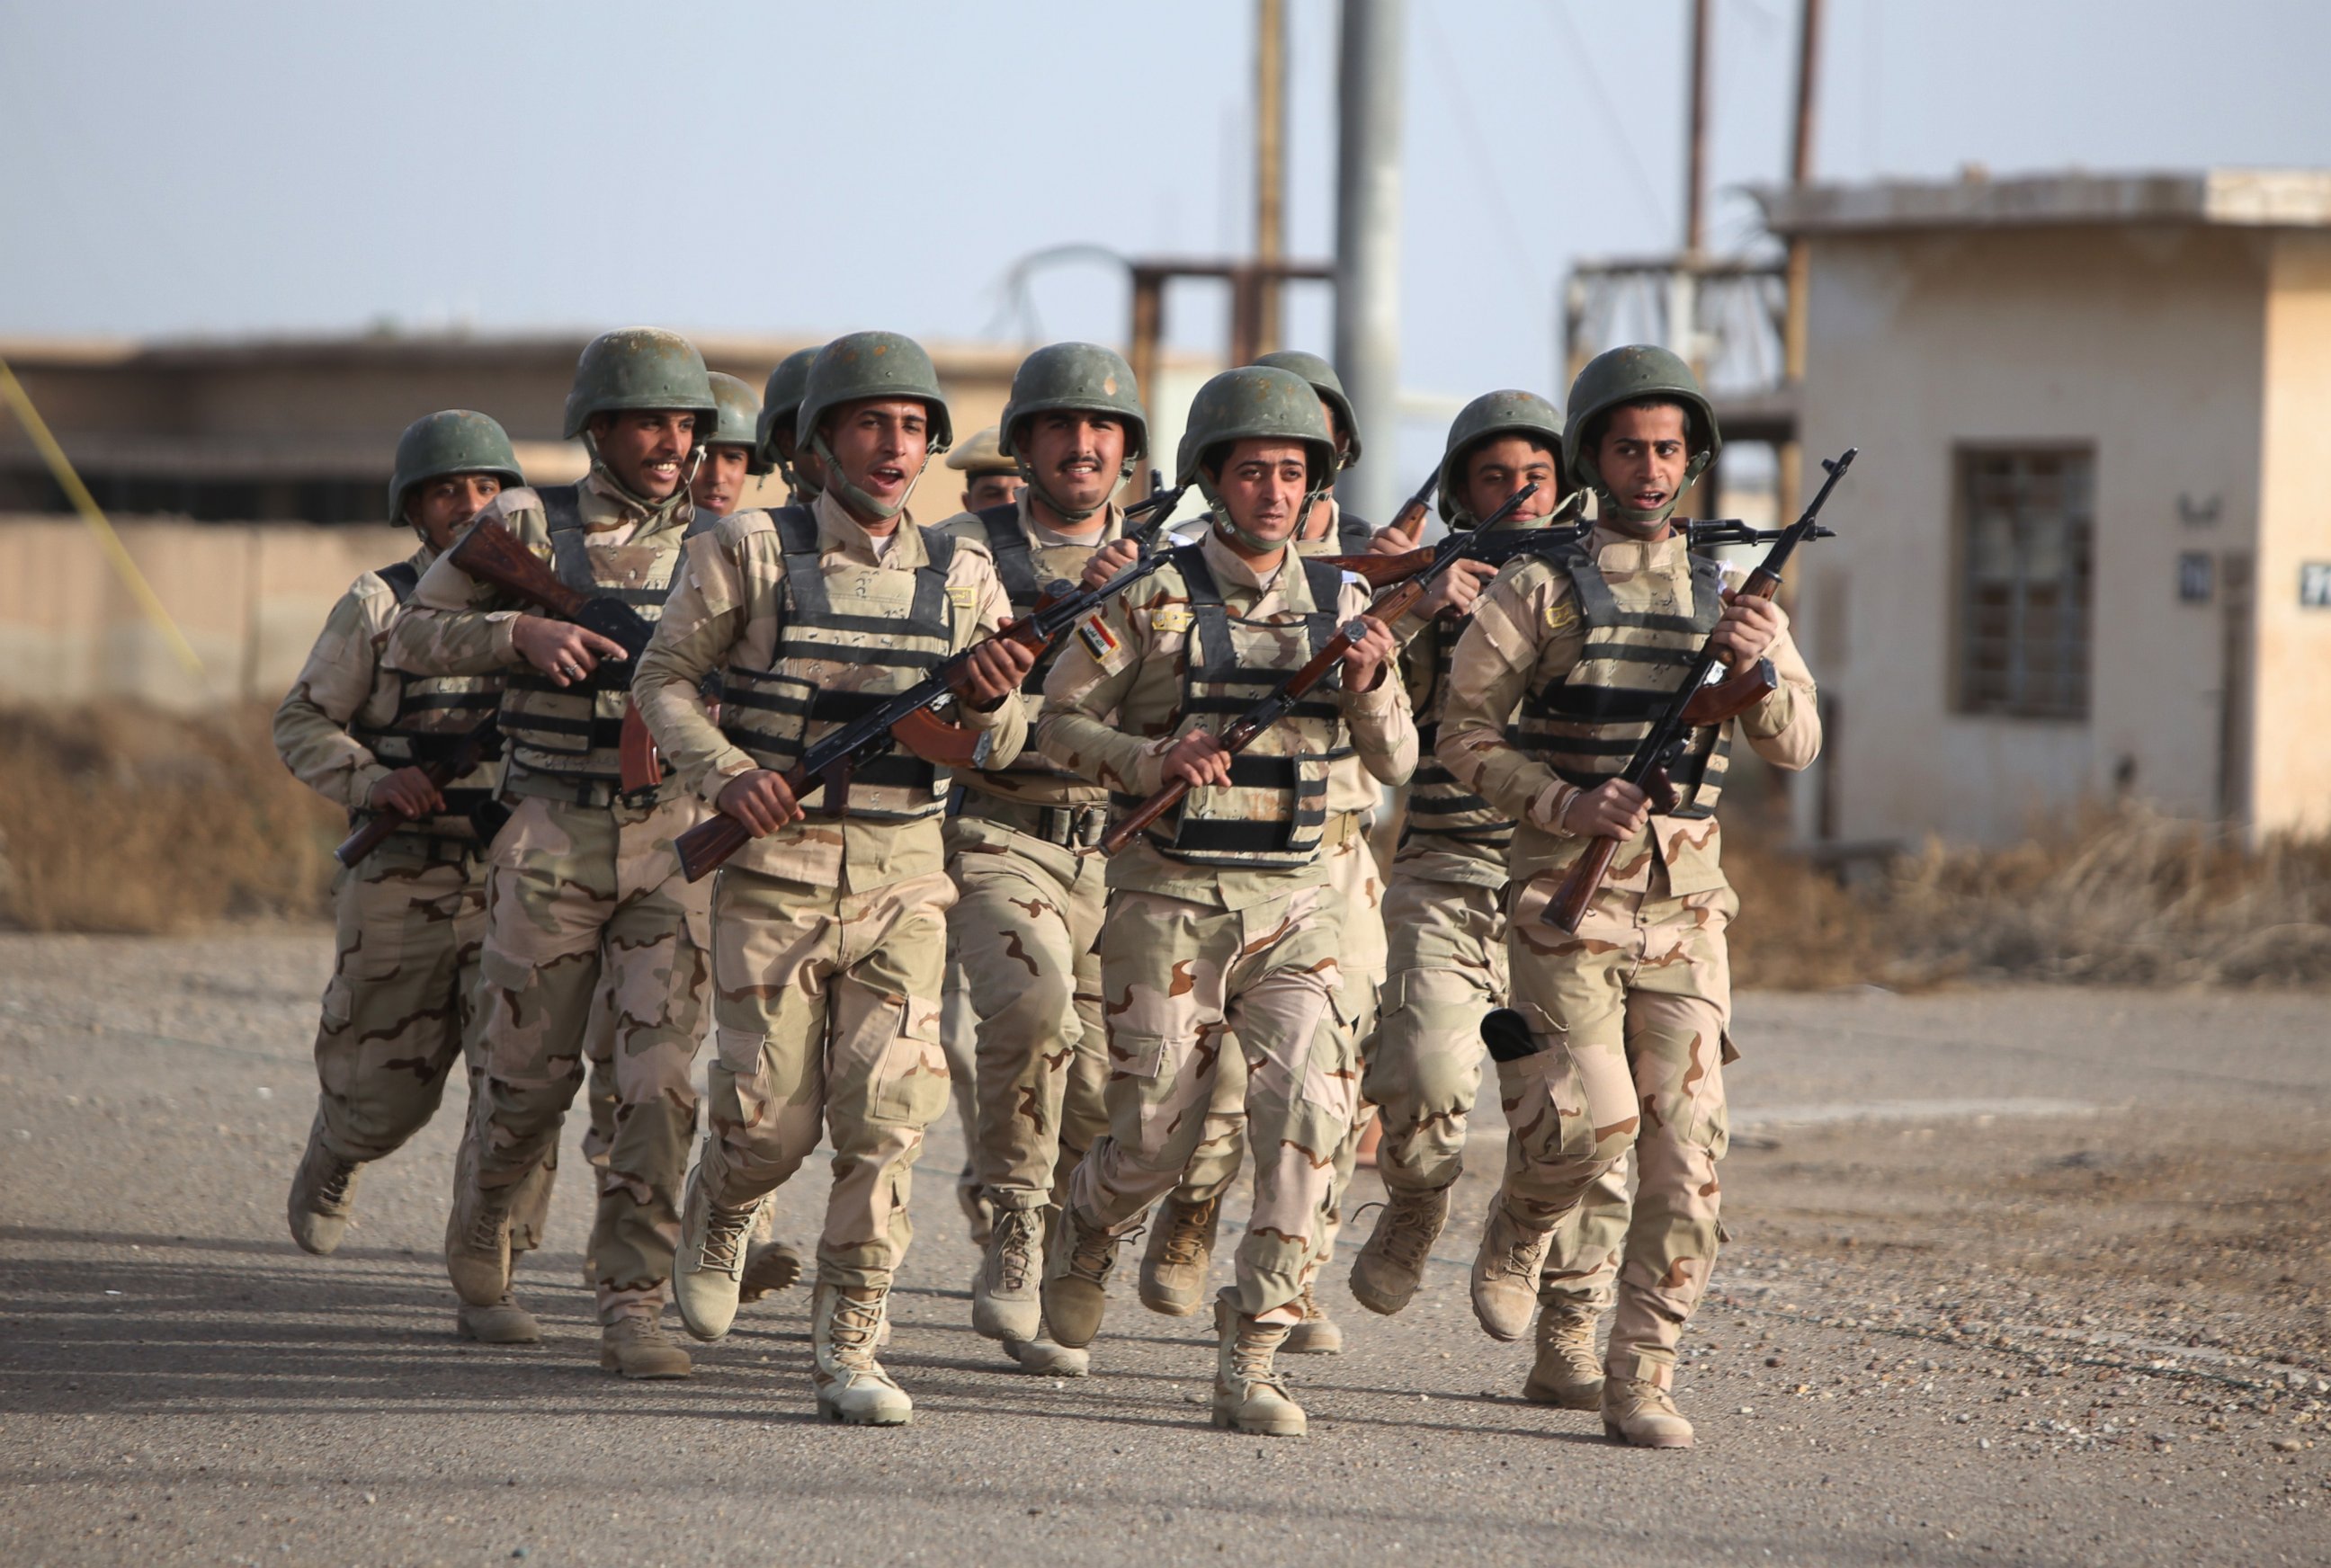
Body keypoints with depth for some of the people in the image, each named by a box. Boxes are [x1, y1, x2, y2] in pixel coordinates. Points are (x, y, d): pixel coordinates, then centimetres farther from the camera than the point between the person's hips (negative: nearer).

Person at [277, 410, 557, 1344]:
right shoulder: (378, 606, 1)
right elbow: (301, 724, 4)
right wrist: (371, 780, -13)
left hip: (519, 881, 1)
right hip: (403, 882, -1)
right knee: (387, 1089, 7)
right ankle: (333, 1158, 43)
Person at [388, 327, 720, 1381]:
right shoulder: (526, 527, 0)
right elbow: (412, 637, 2)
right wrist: (518, 633, -15)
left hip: (675, 838, 1)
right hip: (553, 833, -1)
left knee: (661, 1079, -10)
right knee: (532, 1076, 7)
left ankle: (631, 1306, -6)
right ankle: (482, 1207, 39)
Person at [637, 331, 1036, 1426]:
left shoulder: (961, 576, 7)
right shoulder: (750, 551, -1)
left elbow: (997, 747, 4)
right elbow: (664, 677, 3)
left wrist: (988, 700, -19)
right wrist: (723, 772, -14)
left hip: (902, 882, 2)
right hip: (776, 865, -2)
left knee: (886, 1116, -8)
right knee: (772, 1117, -2)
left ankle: (848, 1349, -2)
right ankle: (718, 1216, 33)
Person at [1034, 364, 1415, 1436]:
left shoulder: (1339, 602, 7)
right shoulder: (1151, 595, -4)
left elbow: (1396, 763, 9)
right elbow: (1058, 720, -2)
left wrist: (1369, 685, -12)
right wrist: (1154, 759, -19)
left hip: (1291, 902, 2)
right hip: (1169, 897, -2)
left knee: (1308, 1114, -16)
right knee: (1156, 1136, 1)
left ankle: (1252, 1360, -12)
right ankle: (1085, 1240, 37)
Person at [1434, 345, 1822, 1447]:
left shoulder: (1730, 593, 11)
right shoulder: (1539, 592, 1)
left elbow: (1795, 746, 5)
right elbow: (1466, 738, 1)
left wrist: (1757, 665, -16)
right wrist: (1571, 804, -14)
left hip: (1683, 905, 3)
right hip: (1566, 895, -3)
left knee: (1686, 1148, -5)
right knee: (1593, 1118, -17)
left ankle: (1641, 1379, 2)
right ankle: (1516, 1233, 17)